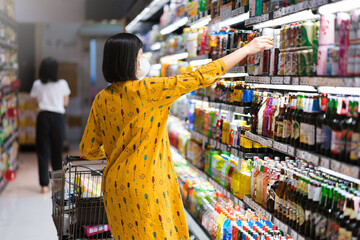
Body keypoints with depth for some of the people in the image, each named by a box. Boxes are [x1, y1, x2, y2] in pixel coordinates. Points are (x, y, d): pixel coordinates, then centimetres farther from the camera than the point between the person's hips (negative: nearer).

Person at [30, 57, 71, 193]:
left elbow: (37, 102, 7)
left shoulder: (37, 84, 0)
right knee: (57, 151, 13)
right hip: (58, 117, 0)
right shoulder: (62, 84, -2)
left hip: (43, 117, 0)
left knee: (43, 151, 3)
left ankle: (44, 184, -3)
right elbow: (65, 103, 6)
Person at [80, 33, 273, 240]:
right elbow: (200, 77, -14)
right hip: (144, 186, -6)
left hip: (115, 184, 6)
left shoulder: (101, 100, 0)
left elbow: (88, 150, 5)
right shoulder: (148, 90, -16)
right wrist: (247, 49, -6)